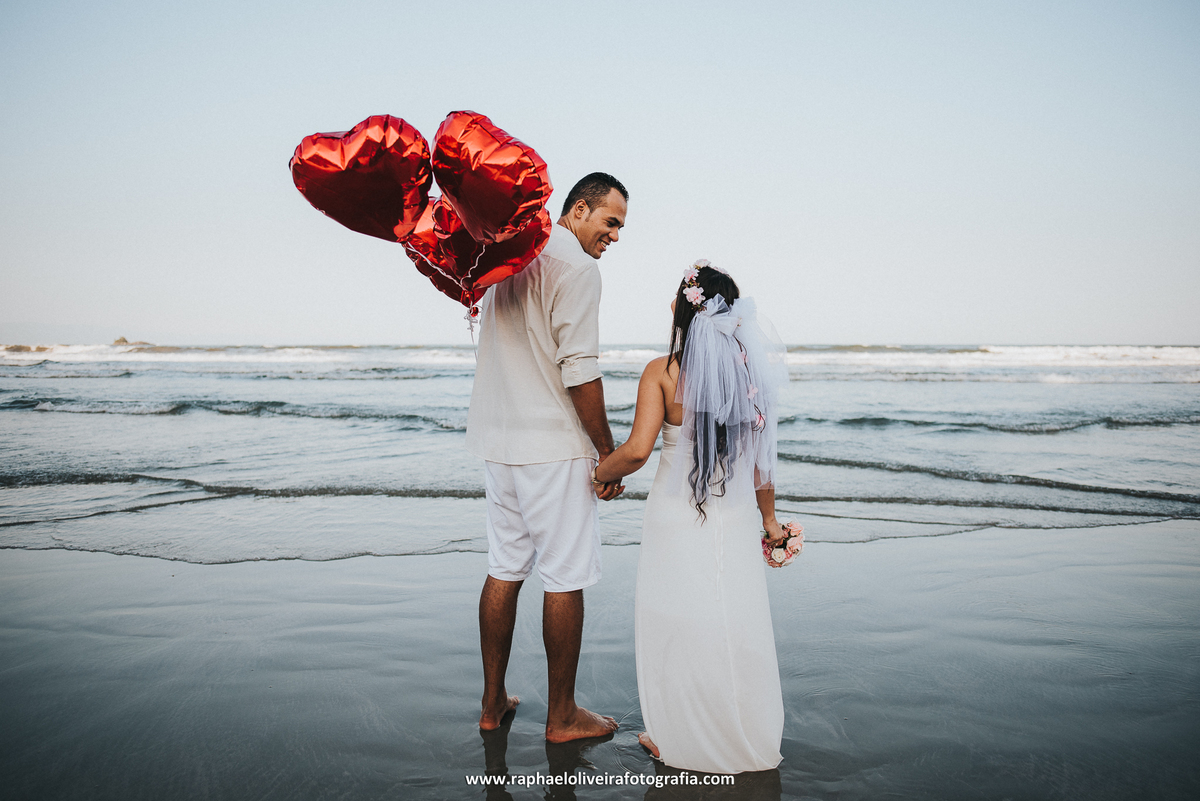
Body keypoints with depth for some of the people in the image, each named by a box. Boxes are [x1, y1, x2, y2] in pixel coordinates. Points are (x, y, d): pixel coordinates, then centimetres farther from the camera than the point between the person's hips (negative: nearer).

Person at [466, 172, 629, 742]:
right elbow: (579, 372, -16)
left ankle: (493, 702, 25)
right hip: (551, 448, -8)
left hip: (496, 444, 8)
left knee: (504, 570, 15)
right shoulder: (576, 267, -12)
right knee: (566, 578, 3)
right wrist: (608, 451, -12)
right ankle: (562, 717, 14)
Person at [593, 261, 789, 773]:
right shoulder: (752, 370, -2)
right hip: (736, 516, 3)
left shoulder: (661, 372, -10)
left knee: (675, 622, 12)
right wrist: (769, 519, 15)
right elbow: (761, 458, 3)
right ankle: (743, 736, 29)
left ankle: (678, 739, 25)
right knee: (734, 624, 14)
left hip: (676, 514, -2)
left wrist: (598, 474, 1)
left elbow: (637, 450, -18)